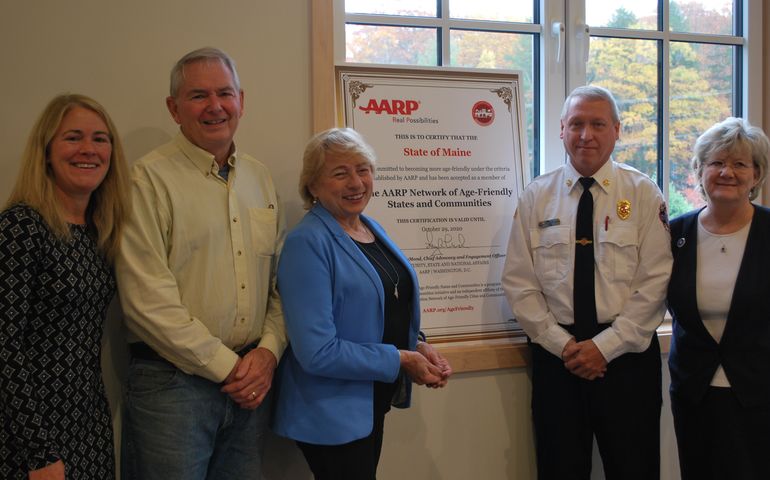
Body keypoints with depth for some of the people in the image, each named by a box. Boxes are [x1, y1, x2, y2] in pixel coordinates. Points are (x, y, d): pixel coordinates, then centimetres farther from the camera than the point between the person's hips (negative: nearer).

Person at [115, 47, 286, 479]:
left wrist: (270, 350, -3)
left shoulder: (260, 178, 11)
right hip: (173, 382, -5)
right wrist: (225, 366, -11)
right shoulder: (151, 178, -8)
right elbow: (148, 300, -14)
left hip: (252, 379, 5)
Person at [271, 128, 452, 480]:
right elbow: (318, 352, -26)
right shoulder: (308, 243, -20)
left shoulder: (373, 229, 5)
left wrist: (418, 347, -1)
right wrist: (401, 360, -19)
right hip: (332, 414, -8)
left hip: (373, 402, 8)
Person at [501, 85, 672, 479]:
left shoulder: (643, 194, 0)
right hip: (555, 356, 1)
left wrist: (606, 346, -12)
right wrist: (562, 344, -8)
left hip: (627, 355, -1)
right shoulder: (536, 196, 4)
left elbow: (656, 281, -6)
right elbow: (518, 283, 1)